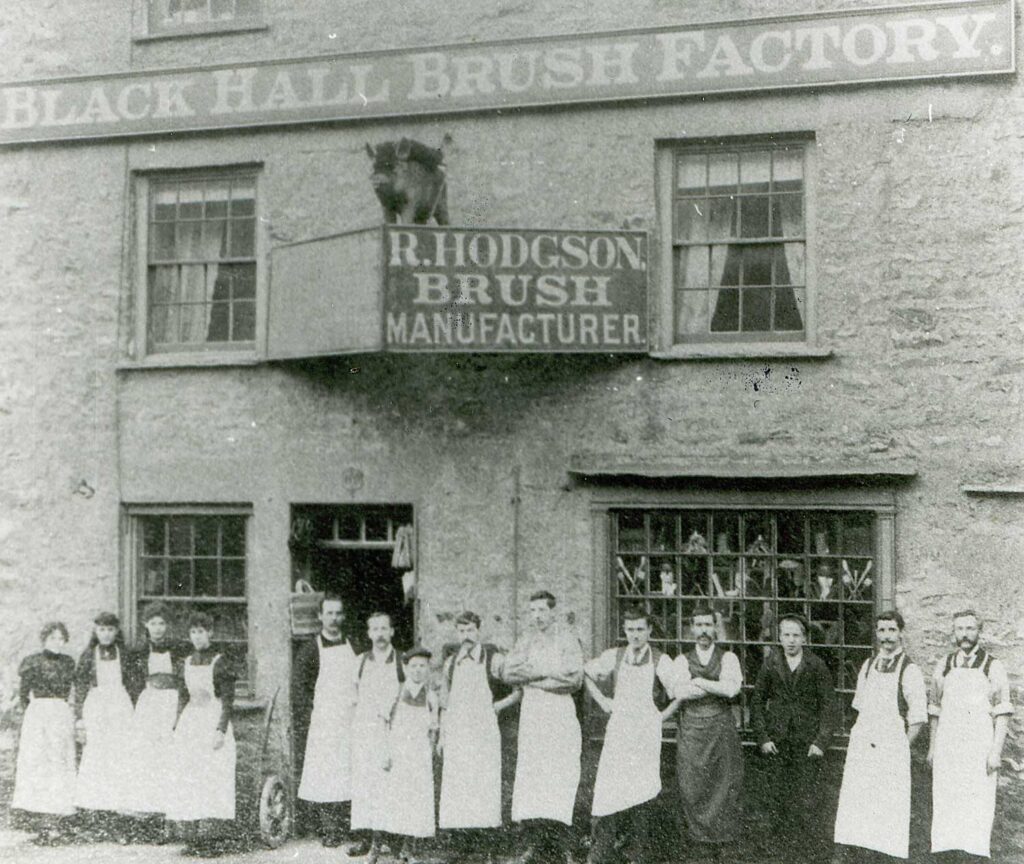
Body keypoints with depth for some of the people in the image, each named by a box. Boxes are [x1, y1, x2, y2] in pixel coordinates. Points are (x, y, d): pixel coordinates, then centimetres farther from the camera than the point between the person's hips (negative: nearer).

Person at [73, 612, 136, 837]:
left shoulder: (123, 655, 7)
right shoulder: (88, 655, 5)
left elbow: (132, 685, 10)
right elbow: (80, 687, 6)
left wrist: (134, 715, 7)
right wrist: (79, 716, 1)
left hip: (120, 707, 1)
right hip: (95, 707, -1)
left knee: (120, 758, -5)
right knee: (95, 758, -4)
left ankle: (113, 810, 1)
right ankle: (96, 811, 3)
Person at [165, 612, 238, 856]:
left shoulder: (220, 662, -4)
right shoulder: (186, 663, 12)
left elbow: (228, 699, -7)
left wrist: (221, 729, -16)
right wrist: (177, 727, 13)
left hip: (213, 723, -5)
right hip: (190, 723, 5)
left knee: (215, 779, -7)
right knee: (188, 782, 0)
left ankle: (217, 836, -3)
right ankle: (192, 837, 1)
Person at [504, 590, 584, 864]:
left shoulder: (568, 641, 2)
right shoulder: (525, 642, 14)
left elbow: (574, 678, -11)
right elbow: (509, 673, 0)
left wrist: (531, 676, -7)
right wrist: (550, 671, -10)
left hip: (560, 712, -4)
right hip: (531, 713, 4)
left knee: (560, 777, -7)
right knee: (529, 777, -2)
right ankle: (535, 841, 3)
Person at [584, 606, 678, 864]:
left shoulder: (660, 661, -6)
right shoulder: (614, 656, 4)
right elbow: (587, 673, 19)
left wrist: (661, 717, -2)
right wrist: (602, 701, 11)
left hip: (646, 734, -2)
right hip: (617, 731, 2)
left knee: (641, 794, 1)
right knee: (608, 789, -2)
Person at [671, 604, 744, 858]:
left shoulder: (728, 658, 6)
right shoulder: (682, 660, 8)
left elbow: (732, 688, -13)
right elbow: (678, 691, -11)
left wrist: (698, 682, -9)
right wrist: (718, 687, -11)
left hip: (722, 730, 0)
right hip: (691, 730, 1)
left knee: (723, 785, 1)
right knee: (693, 787, 0)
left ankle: (718, 838, 14)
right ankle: (701, 838, 13)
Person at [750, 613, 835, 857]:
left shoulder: (816, 666, 0)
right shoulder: (770, 664, 6)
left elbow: (828, 705, 1)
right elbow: (757, 701, 10)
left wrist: (821, 742, -7)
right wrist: (762, 737, 1)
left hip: (807, 743, -2)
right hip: (776, 742, 3)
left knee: (805, 802, -6)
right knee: (777, 798, 2)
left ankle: (818, 852, 7)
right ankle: (786, 847, 14)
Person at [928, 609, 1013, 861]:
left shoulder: (993, 667, 0)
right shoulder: (944, 666, 9)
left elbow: (1002, 714, -1)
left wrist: (996, 751, -9)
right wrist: (932, 747, 12)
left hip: (979, 746, -3)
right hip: (947, 746, 3)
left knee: (978, 803, -6)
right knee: (945, 803, 3)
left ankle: (976, 851, -2)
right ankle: (945, 849, 11)